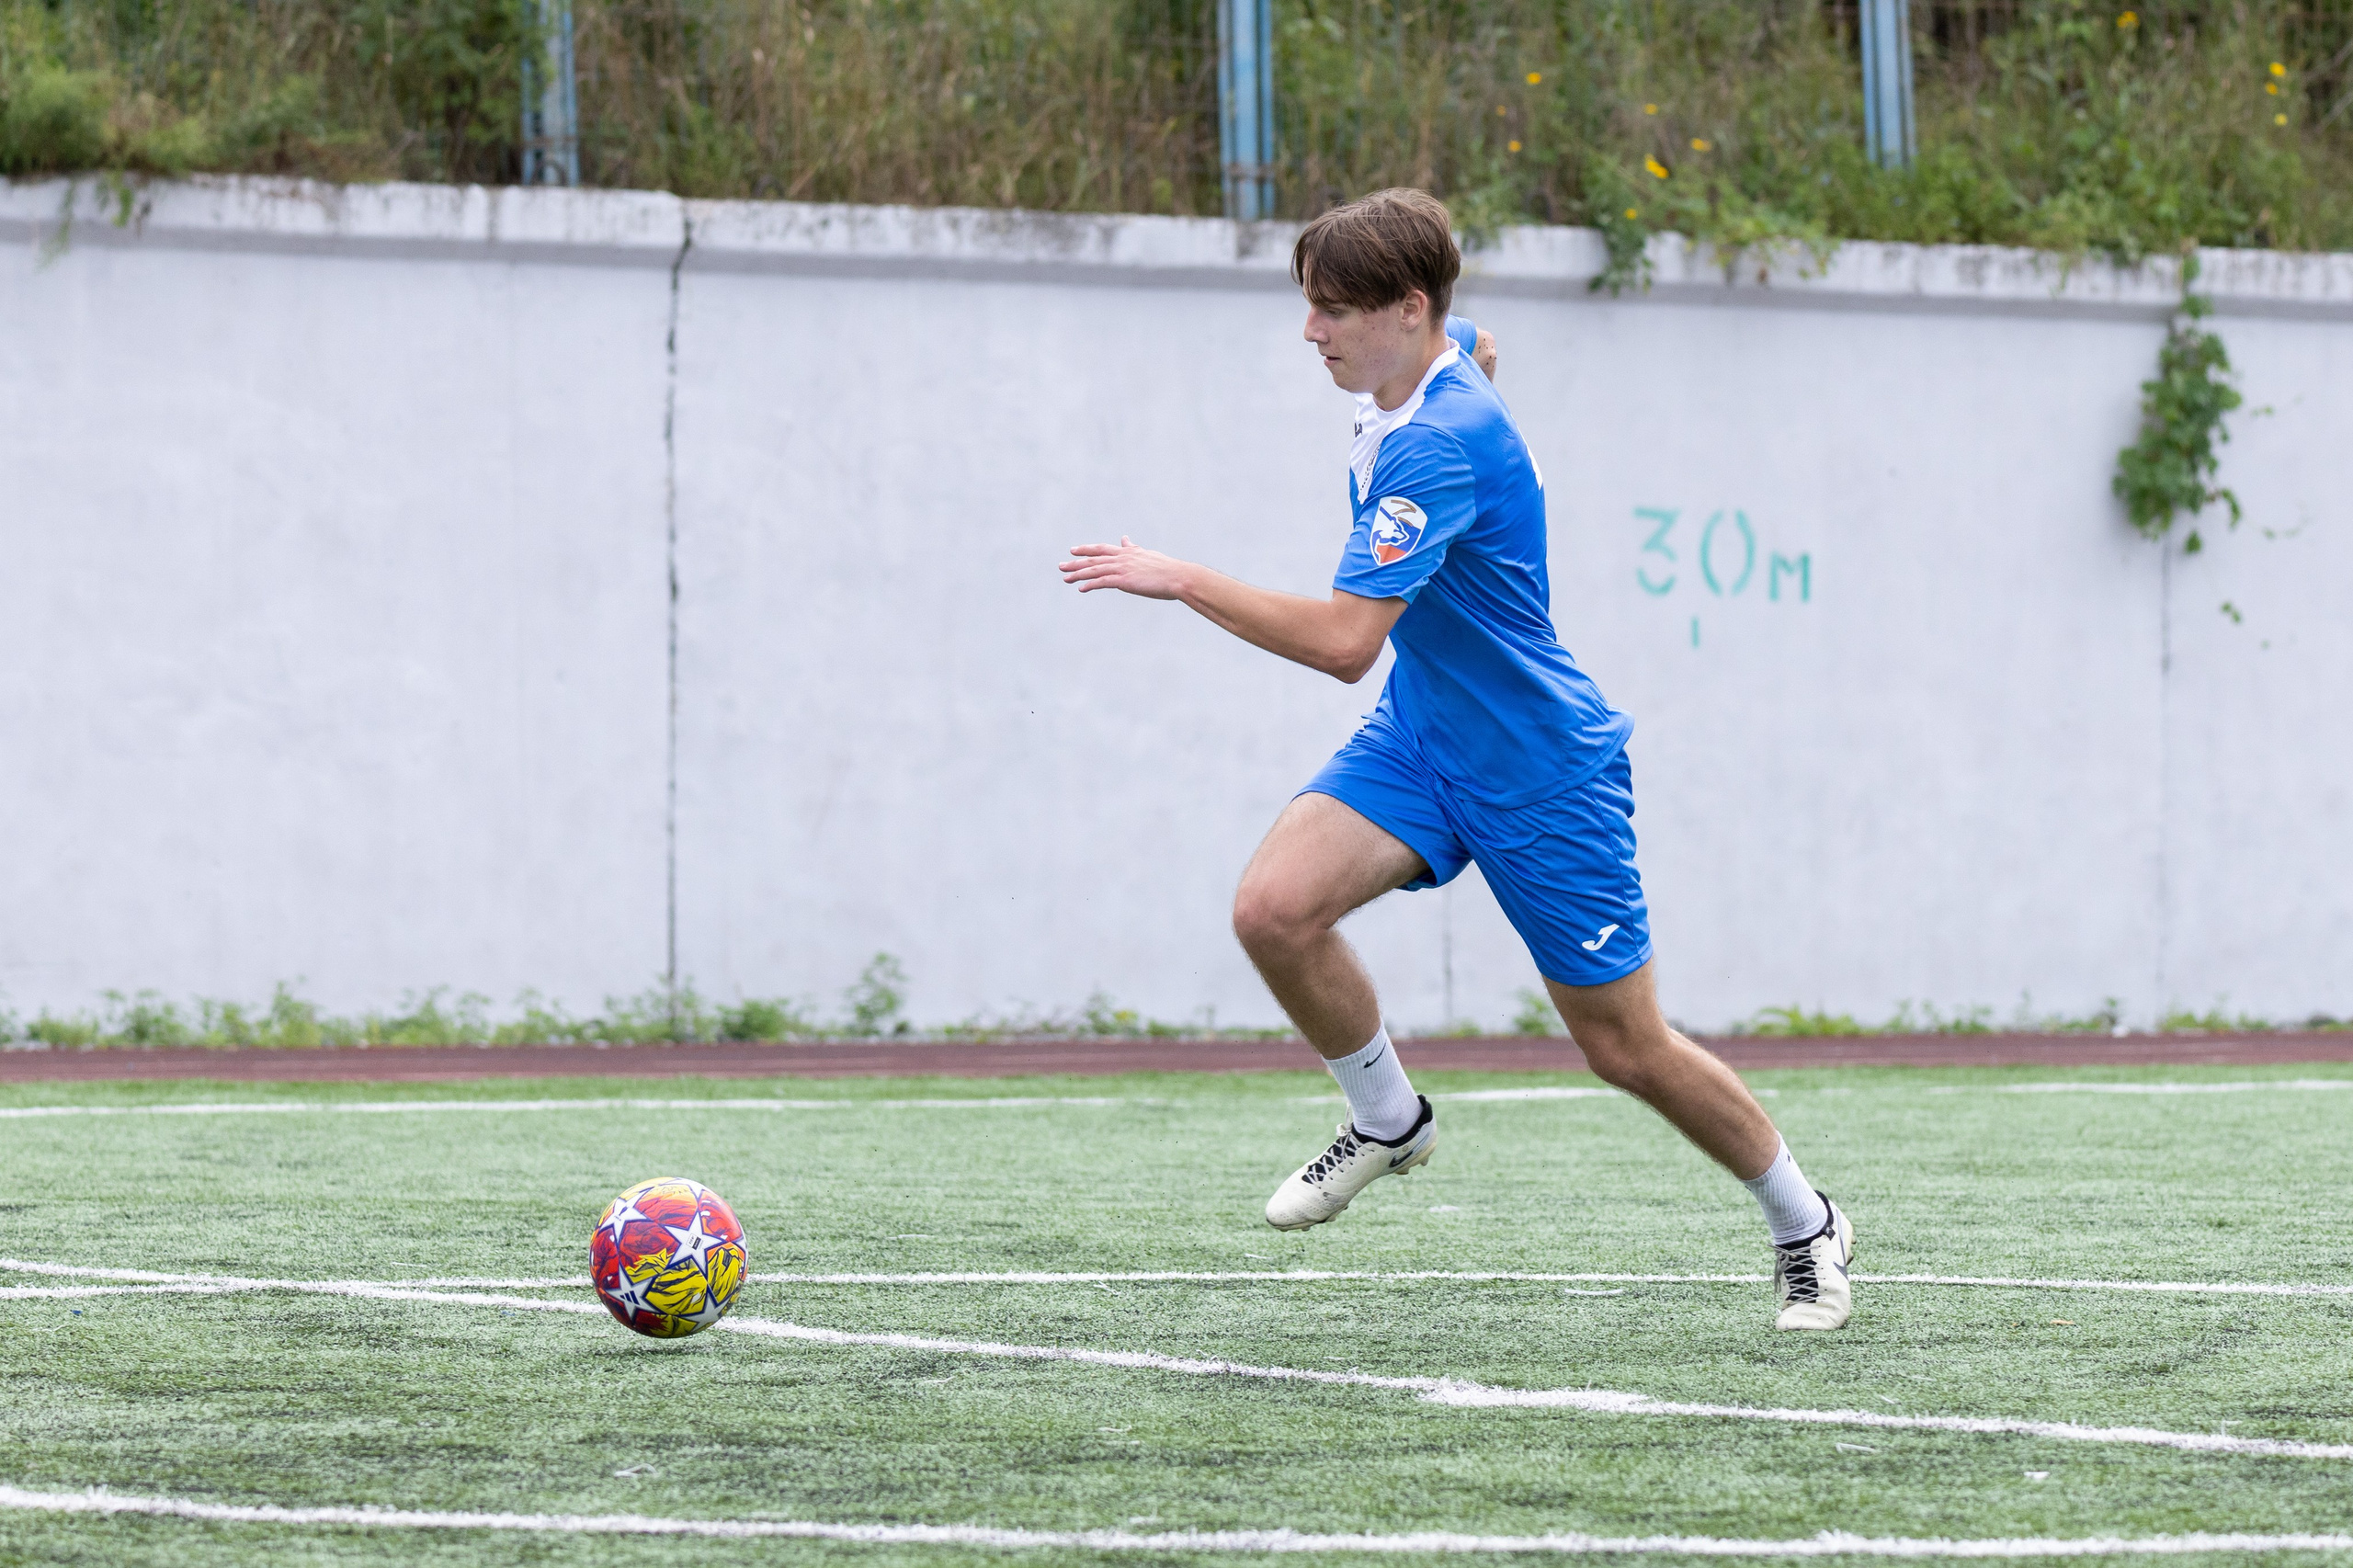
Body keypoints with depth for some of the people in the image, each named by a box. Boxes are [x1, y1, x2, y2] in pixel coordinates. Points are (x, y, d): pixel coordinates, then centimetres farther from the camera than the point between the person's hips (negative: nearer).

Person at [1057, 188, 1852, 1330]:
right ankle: (1387, 1120, 7)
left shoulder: (1440, 446, -29)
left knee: (1626, 1050, 2)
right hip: (1419, 740, 8)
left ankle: (1805, 1225, 25)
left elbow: (1343, 644, -34)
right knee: (1274, 907, -18)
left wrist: (1179, 580, -29)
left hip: (1541, 771, -8)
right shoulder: (1435, 364, -2)